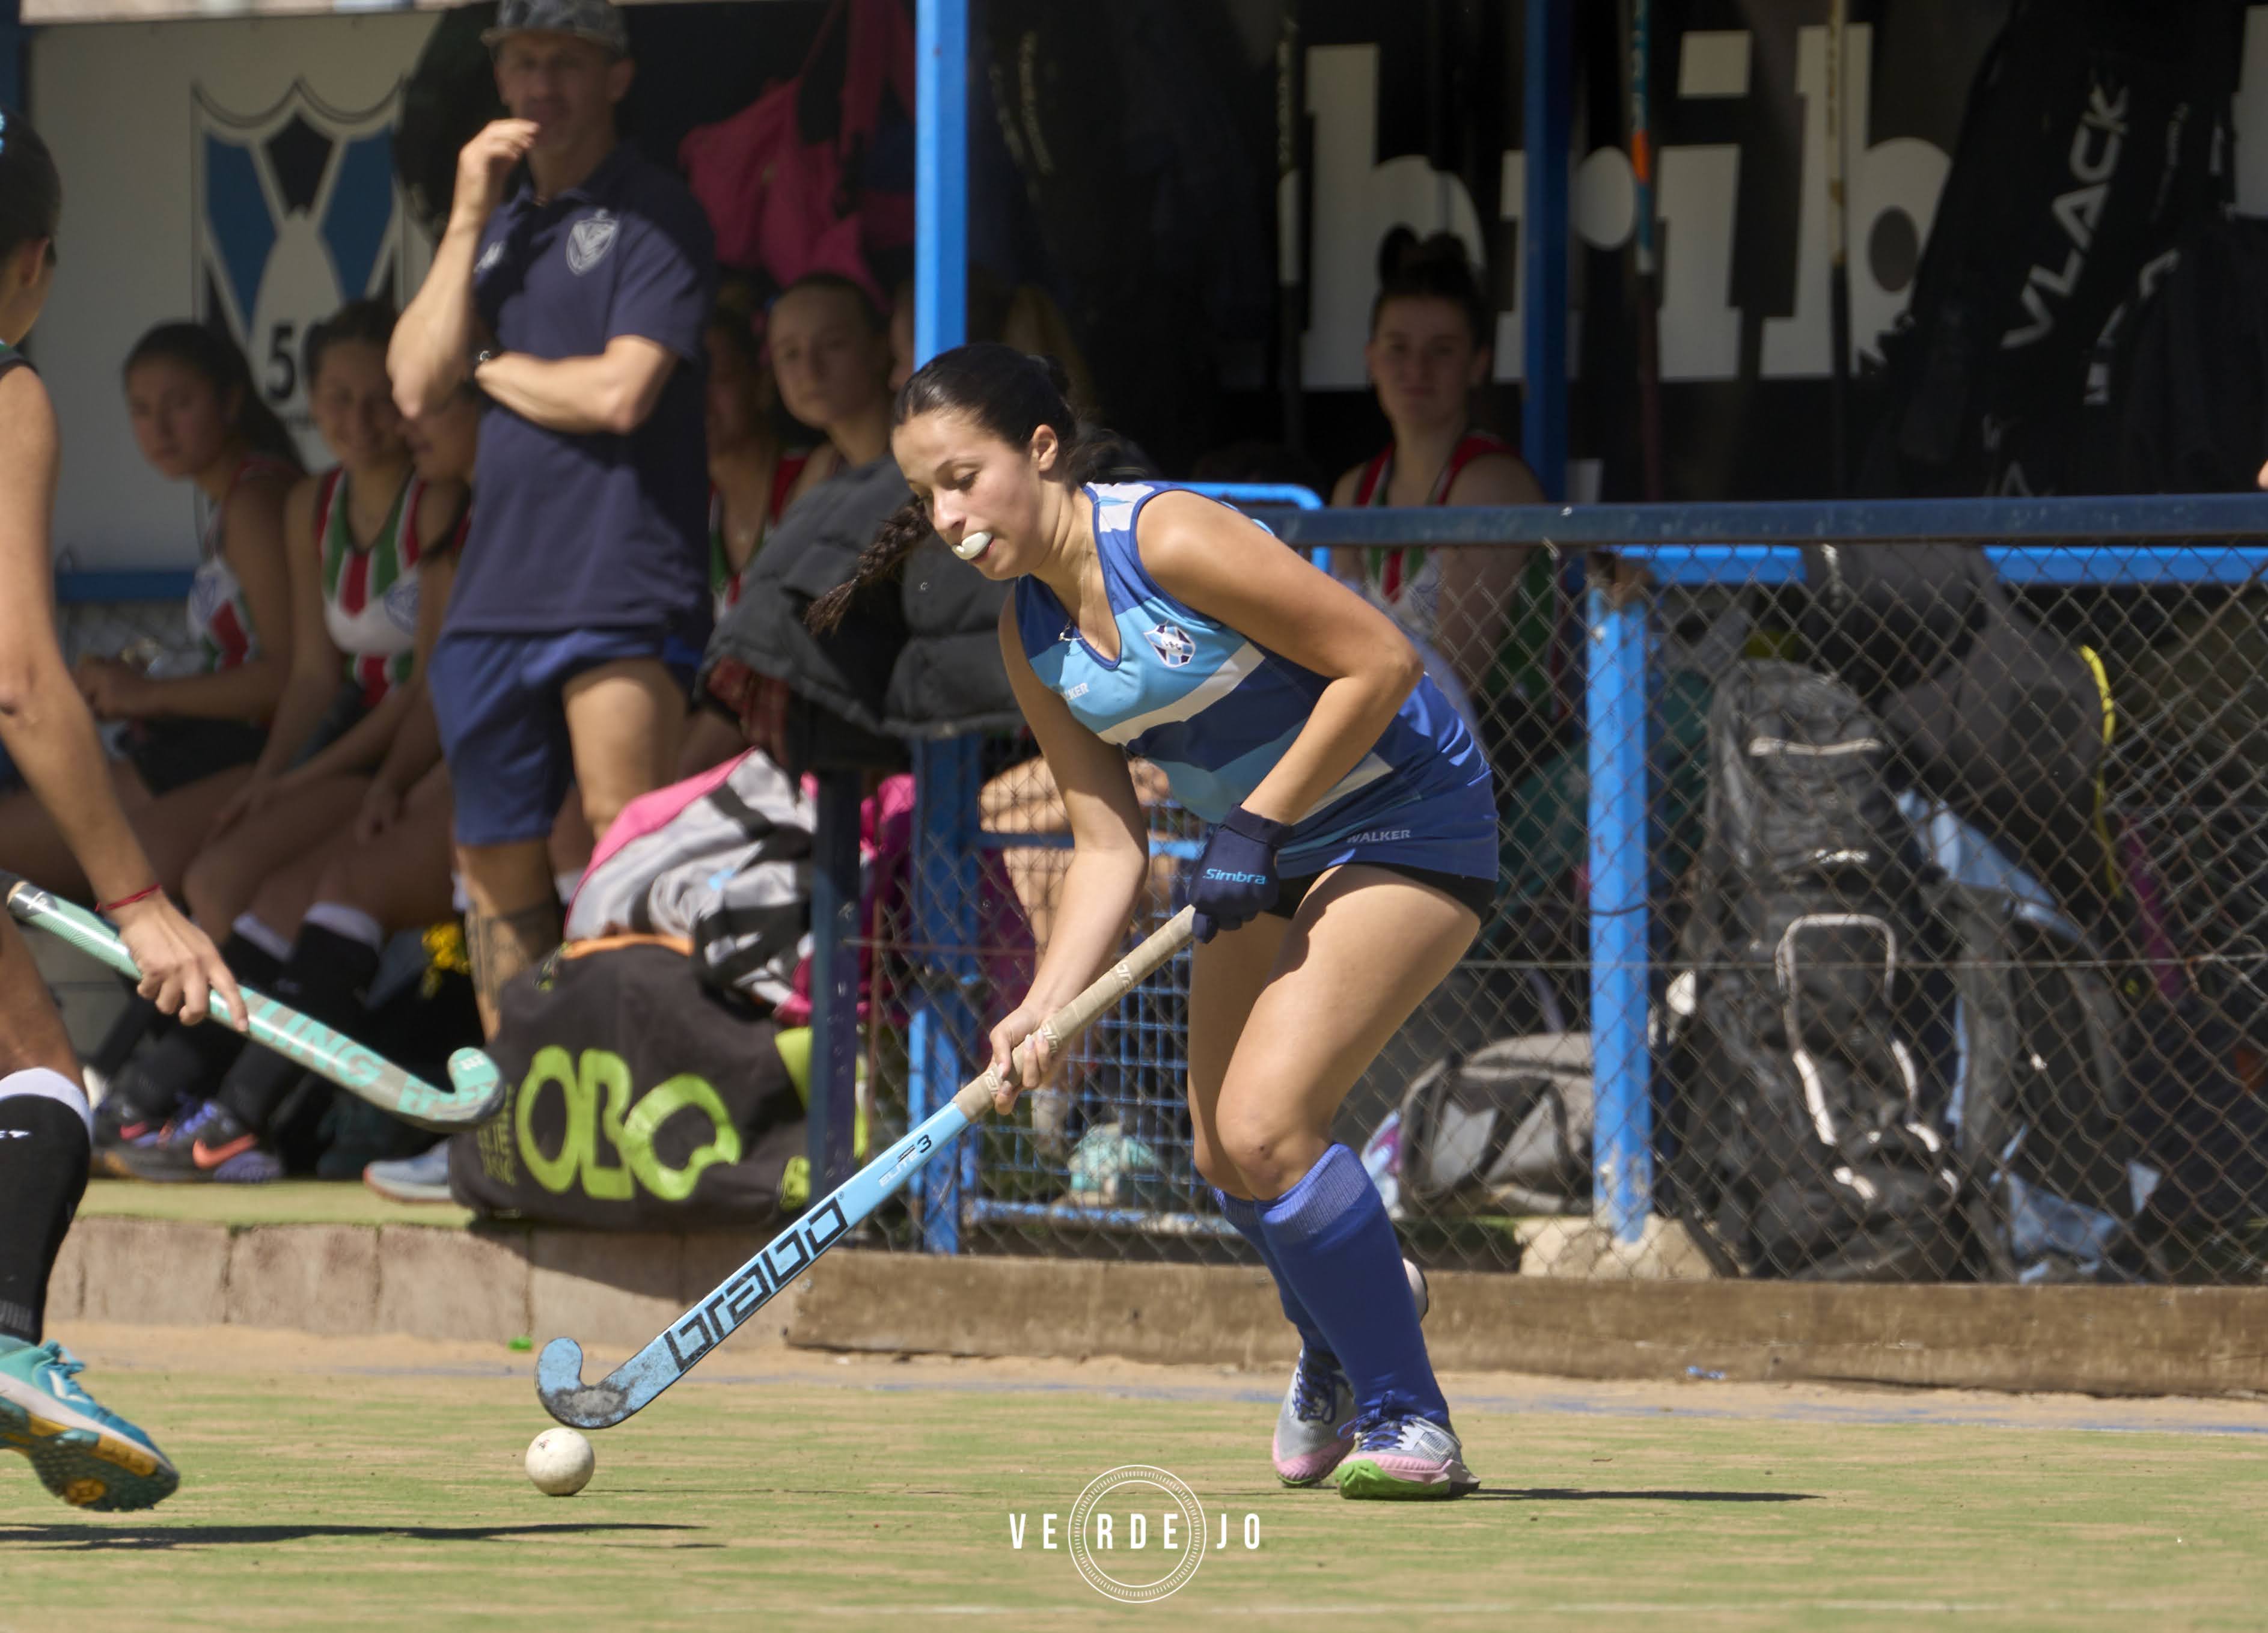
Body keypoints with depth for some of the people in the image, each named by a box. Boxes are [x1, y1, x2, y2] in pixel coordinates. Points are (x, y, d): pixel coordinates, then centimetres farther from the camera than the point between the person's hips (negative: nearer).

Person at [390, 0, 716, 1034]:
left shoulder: (653, 216, -3)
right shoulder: (497, 222, 19)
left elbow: (620, 394, -14)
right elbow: (416, 386, 6)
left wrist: (492, 367, 2)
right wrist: (469, 220, 0)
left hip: (623, 593, -7)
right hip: (496, 591, 7)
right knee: (496, 859, 10)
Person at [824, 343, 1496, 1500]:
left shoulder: (1169, 541, -26)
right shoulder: (1031, 638, -2)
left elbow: (1380, 661, -24)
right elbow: (1109, 843, -2)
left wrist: (1257, 828, -22)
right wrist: (1045, 1009, -17)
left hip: (1406, 825, -8)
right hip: (1261, 850, 8)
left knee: (1265, 1128, -20)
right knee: (1225, 1156, 12)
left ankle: (1411, 1425, -8)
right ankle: (1334, 1362, 42)